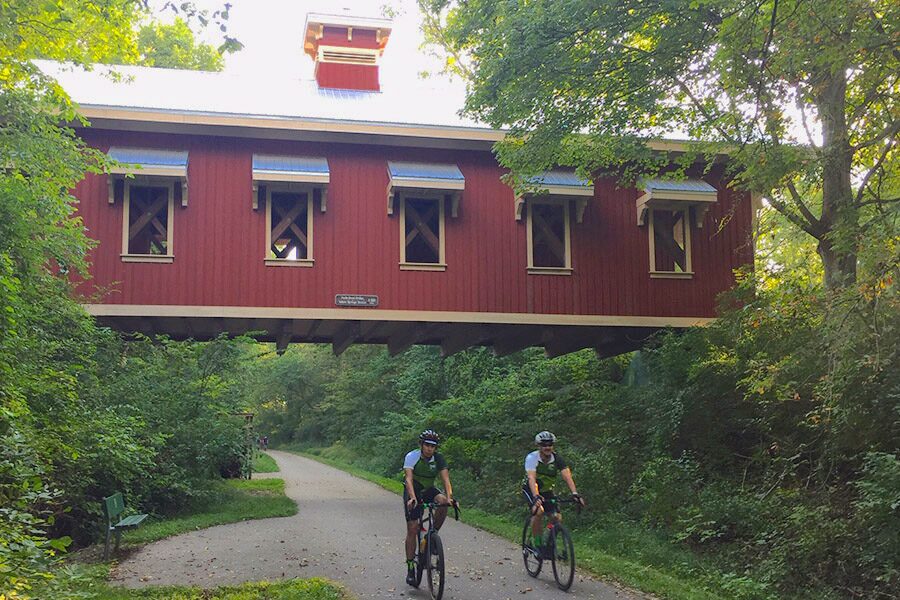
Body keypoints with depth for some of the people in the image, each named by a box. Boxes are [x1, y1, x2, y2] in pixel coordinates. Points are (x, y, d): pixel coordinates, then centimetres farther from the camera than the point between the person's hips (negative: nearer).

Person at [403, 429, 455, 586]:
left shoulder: (438, 458, -13)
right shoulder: (411, 456, -21)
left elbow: (445, 478, -23)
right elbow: (409, 479, -33)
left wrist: (449, 496, -41)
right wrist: (412, 498, -49)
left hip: (428, 490, 3)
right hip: (413, 492, -3)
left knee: (443, 502, -30)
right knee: (412, 529, -10)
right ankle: (410, 568, -1)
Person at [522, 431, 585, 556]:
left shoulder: (557, 459, -17)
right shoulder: (532, 458, -25)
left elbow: (567, 476, -28)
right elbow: (531, 478, -38)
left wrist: (574, 493, -44)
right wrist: (536, 496, -54)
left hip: (547, 491, 4)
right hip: (530, 490, -4)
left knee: (557, 518, -12)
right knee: (539, 511, -30)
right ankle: (536, 543, -15)